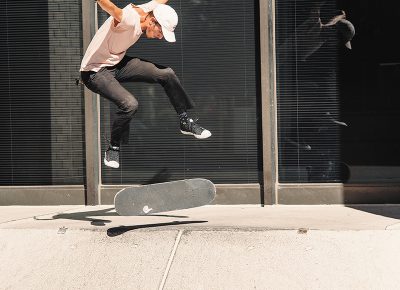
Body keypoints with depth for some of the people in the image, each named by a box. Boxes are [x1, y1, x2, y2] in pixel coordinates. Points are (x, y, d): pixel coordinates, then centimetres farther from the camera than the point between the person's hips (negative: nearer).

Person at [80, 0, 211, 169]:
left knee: (166, 73, 2)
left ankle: (185, 122, 21)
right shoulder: (129, 19, -30)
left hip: (118, 63, 9)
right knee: (129, 104, -31)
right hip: (95, 71, -8)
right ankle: (113, 149, -6)